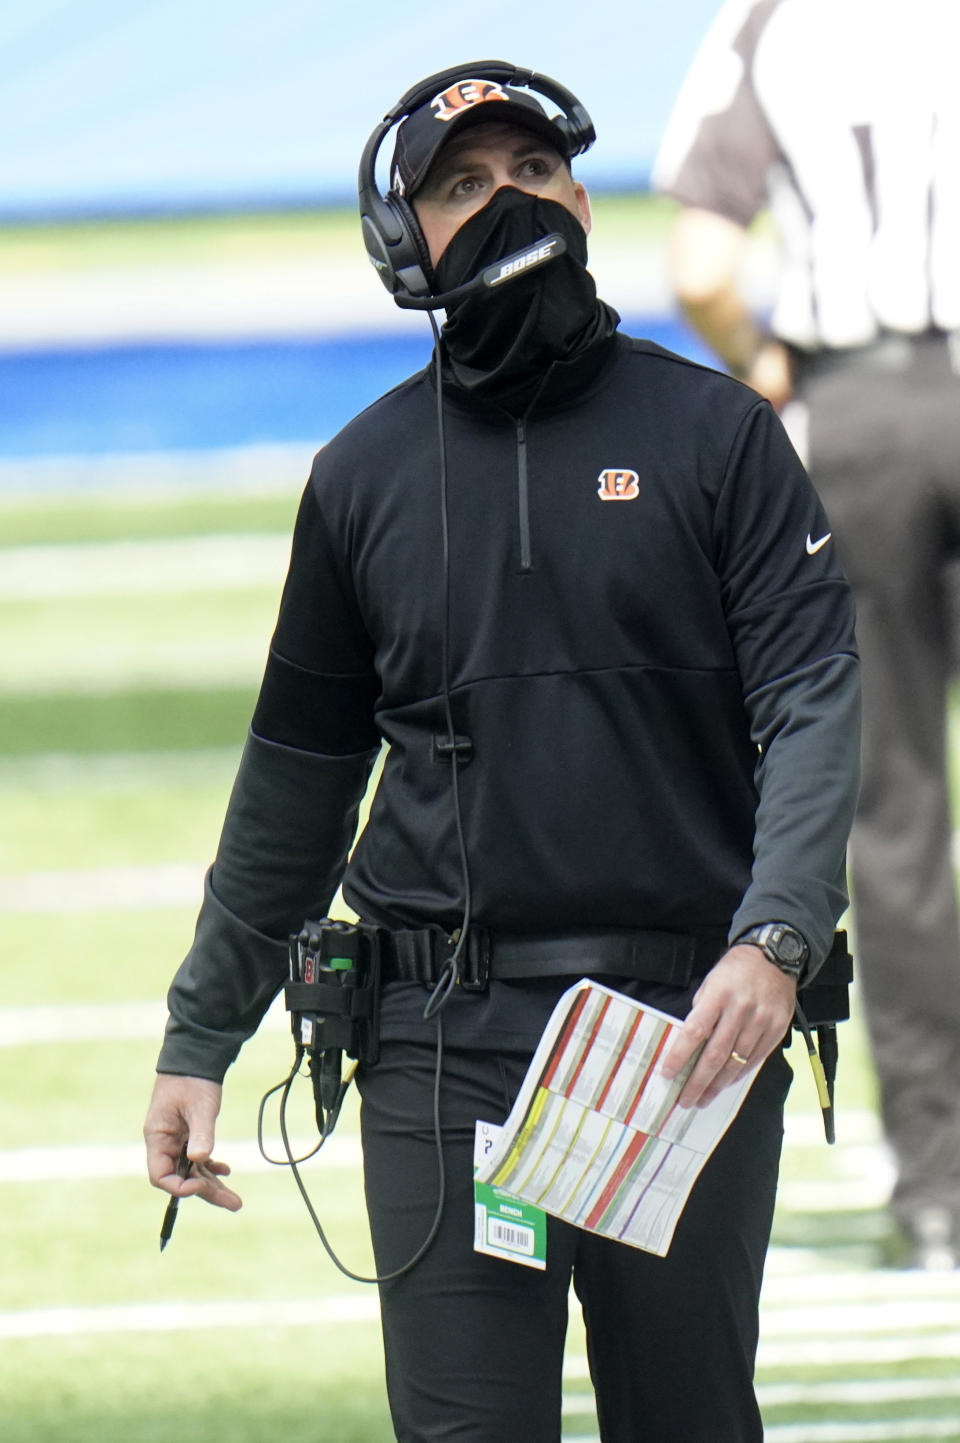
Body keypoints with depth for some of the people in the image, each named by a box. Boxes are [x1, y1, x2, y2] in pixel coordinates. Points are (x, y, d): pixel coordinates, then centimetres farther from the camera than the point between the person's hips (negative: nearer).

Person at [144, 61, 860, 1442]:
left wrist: (773, 940, -21)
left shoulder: (716, 435, 4)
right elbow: (297, 774, 18)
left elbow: (817, 700, -4)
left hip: (688, 1031, -1)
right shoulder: (365, 473, 11)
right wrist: (199, 1039, 16)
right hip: (444, 1046, 1)